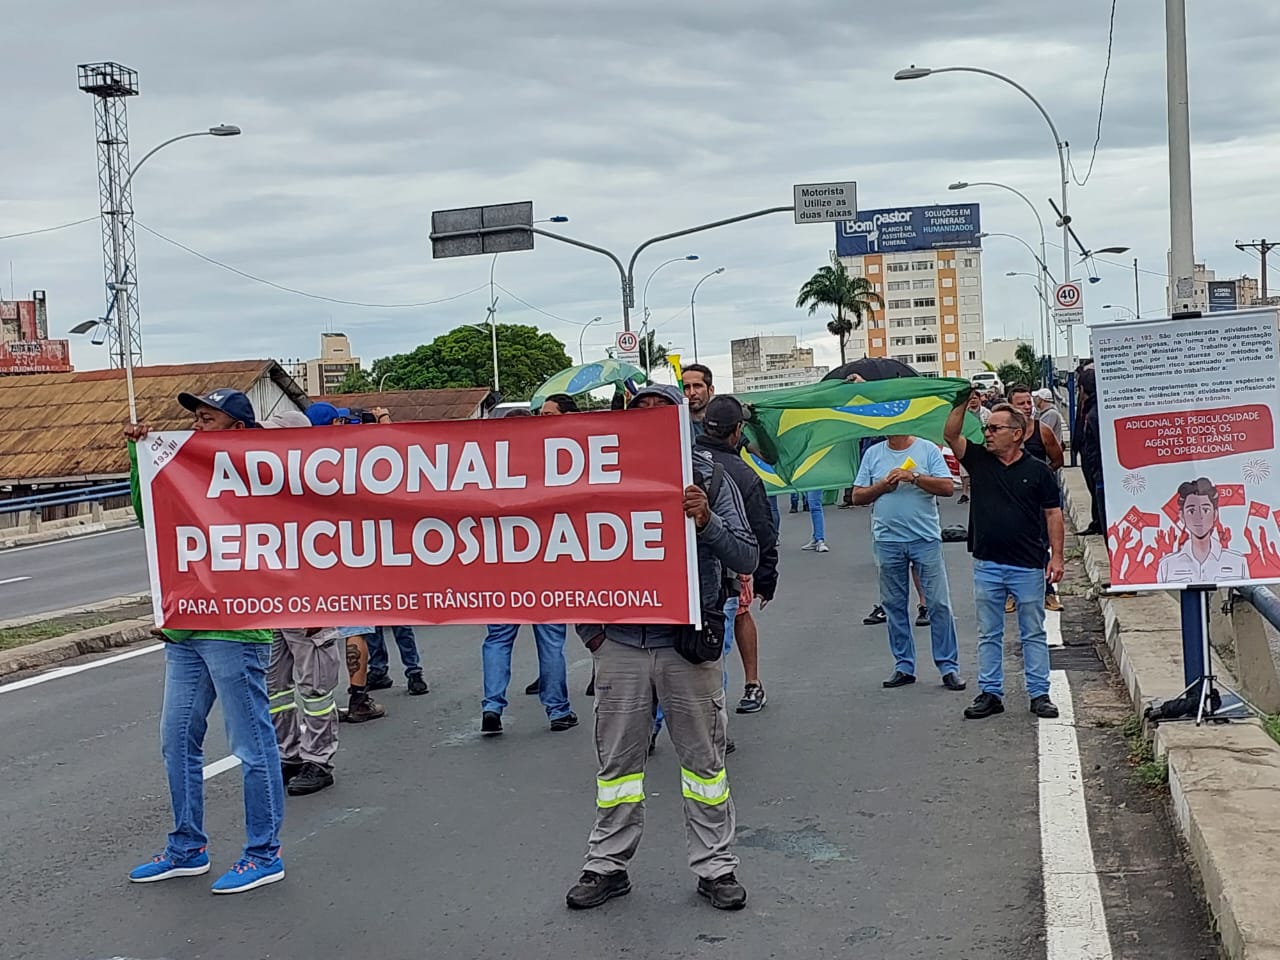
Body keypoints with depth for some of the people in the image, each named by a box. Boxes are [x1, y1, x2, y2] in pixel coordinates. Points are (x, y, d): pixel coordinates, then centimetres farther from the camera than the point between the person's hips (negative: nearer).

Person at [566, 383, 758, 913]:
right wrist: (588, 627, 1)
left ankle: (715, 867, 22)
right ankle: (607, 866, 24)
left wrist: (707, 522, -21)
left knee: (703, 759, 9)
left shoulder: (709, 479, 0)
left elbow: (747, 558, -4)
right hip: (620, 643, 1)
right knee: (616, 761, 11)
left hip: (688, 643, -1)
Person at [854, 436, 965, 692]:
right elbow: (857, 496, 9)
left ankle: (948, 667, 6)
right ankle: (903, 666, 19)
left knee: (939, 603, -3)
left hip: (926, 538, -3)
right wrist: (883, 486, -7)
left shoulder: (928, 450, 1)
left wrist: (913, 477, -16)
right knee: (894, 605, 8)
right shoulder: (873, 454, 10)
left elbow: (948, 487, -8)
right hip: (887, 540, 3)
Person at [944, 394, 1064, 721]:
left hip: (1028, 565, -2)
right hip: (987, 565, 3)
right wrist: (961, 403, -19)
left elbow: (1053, 514, 1)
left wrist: (1056, 556, -4)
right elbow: (950, 435, -7)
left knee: (1033, 633, 7)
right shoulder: (978, 460, 4)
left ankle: (1039, 694, 15)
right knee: (988, 634, 9)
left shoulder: (1037, 471, -1)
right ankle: (990, 694, 17)